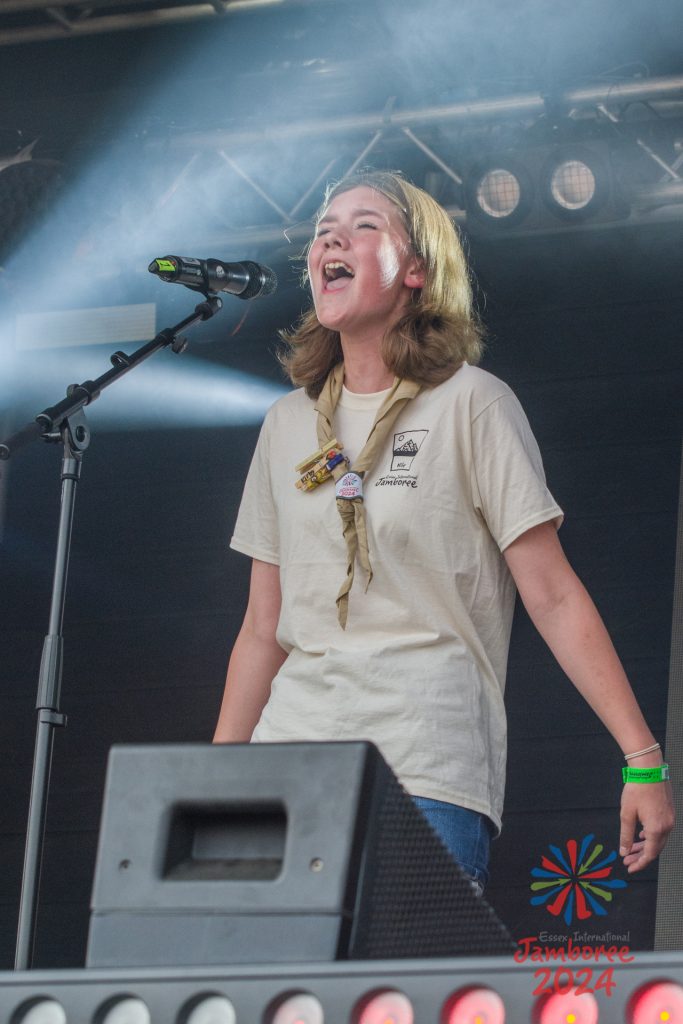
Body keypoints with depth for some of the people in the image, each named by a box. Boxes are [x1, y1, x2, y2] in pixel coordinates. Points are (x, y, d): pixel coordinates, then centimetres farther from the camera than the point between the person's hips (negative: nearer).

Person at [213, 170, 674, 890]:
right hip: (292, 747, 5)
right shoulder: (288, 425, 17)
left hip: (426, 771, -4)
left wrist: (643, 758, -10)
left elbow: (554, 596, -3)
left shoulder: (470, 405, 2)